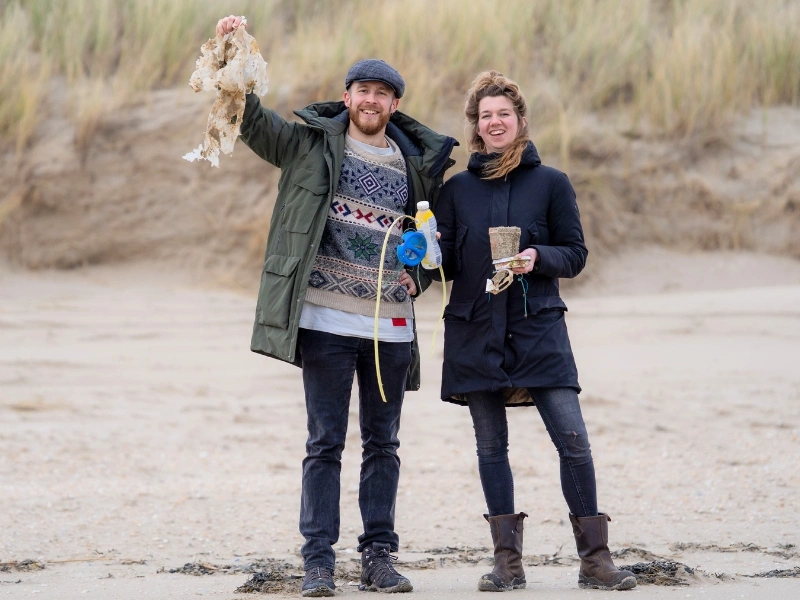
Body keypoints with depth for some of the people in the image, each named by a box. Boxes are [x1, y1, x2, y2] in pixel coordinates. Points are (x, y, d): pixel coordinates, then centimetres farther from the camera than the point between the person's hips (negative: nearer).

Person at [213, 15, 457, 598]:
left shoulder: (417, 163, 12)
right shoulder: (311, 144, 4)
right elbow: (253, 119, -6)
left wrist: (421, 274, 4)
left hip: (391, 325, 3)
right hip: (326, 320, -3)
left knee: (383, 444, 7)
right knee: (325, 443, 0)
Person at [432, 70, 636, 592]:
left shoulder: (551, 183, 4)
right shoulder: (457, 188, 9)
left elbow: (576, 254, 4)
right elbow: (444, 261, 11)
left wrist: (538, 258, -15)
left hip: (538, 328, -2)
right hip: (475, 332, 2)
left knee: (573, 439, -10)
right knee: (491, 446, 3)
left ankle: (595, 558, -3)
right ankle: (508, 562, 9)